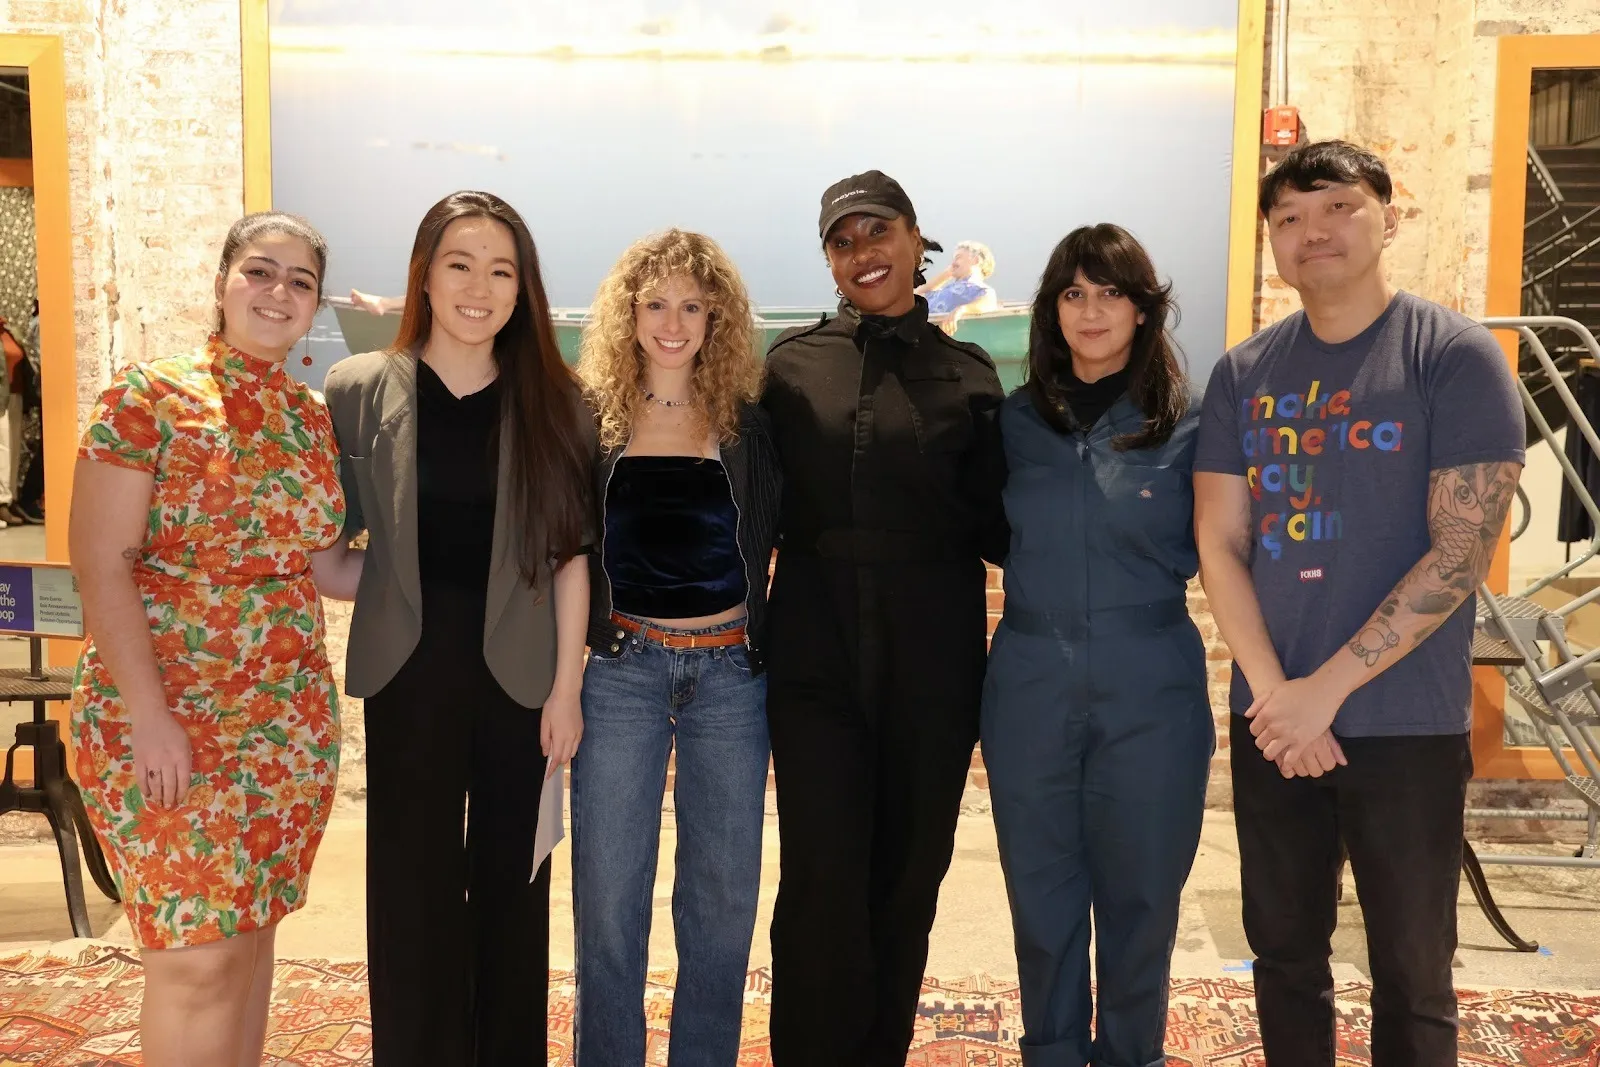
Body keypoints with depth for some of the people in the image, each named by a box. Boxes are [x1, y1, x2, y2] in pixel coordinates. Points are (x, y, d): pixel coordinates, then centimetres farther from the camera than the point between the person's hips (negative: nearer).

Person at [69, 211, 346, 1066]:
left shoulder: (314, 419, 10)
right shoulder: (149, 395, -7)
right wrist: (149, 712, -18)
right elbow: (100, 561, -12)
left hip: (291, 723, 6)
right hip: (164, 716, -5)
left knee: (251, 933, 14)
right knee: (196, 953, -3)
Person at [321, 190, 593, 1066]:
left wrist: (566, 687, -4)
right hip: (409, 670, 0)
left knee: (511, 885, 13)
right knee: (412, 888, 8)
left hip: (519, 671, 1)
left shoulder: (552, 404, -1)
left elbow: (569, 553, -1)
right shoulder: (358, 391, -2)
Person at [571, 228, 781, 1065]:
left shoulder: (749, 422, 3)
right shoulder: (589, 418, 1)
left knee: (723, 897, 10)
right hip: (621, 673, -1)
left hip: (730, 674, 1)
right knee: (608, 897, 6)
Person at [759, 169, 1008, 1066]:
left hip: (931, 663, 1)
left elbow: (992, 528, 3)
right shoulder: (793, 363, 5)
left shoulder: (967, 375, 4)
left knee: (907, 876, 11)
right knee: (821, 882, -3)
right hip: (816, 656, 0)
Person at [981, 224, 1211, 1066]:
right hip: (1031, 686, 2)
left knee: (1138, 894, 12)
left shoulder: (1187, 423, -2)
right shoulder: (1014, 420, 3)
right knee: (1040, 896, 13)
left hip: (1150, 690, -1)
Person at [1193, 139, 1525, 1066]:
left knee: (1412, 977, 9)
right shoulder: (1244, 374, 5)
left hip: (1408, 725, -3)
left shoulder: (1458, 357, -7)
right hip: (1272, 721, 4)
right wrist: (1275, 693, -10)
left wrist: (1328, 688, -16)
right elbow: (1219, 543, 2)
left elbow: (1462, 549, -13)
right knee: (1285, 955, 15)